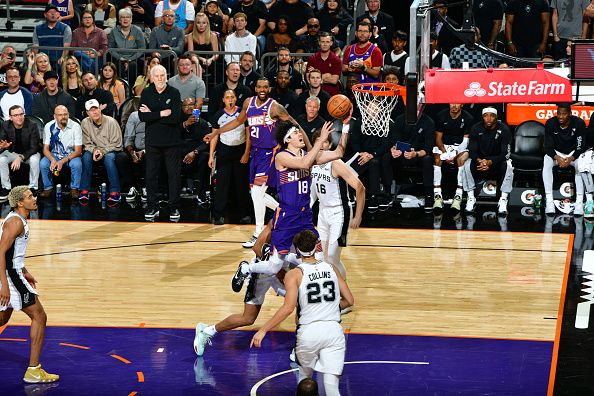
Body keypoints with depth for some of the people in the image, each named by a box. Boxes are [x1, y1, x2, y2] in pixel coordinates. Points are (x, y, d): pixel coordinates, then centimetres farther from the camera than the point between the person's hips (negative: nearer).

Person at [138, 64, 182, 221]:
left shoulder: (174, 93, -3)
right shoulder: (146, 94, 3)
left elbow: (175, 117, -15)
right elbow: (142, 116, -9)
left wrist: (152, 115, -12)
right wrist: (162, 114, -16)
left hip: (171, 140, -2)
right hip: (152, 140, 2)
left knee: (174, 174, 2)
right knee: (151, 175, 4)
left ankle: (174, 208, 10)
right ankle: (152, 207, 13)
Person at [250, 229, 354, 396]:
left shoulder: (294, 274, -2)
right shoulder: (331, 268, 11)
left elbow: (288, 308, -13)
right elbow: (349, 301, 14)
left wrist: (263, 330, -9)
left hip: (308, 331, -2)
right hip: (334, 330, 2)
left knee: (305, 375, 26)